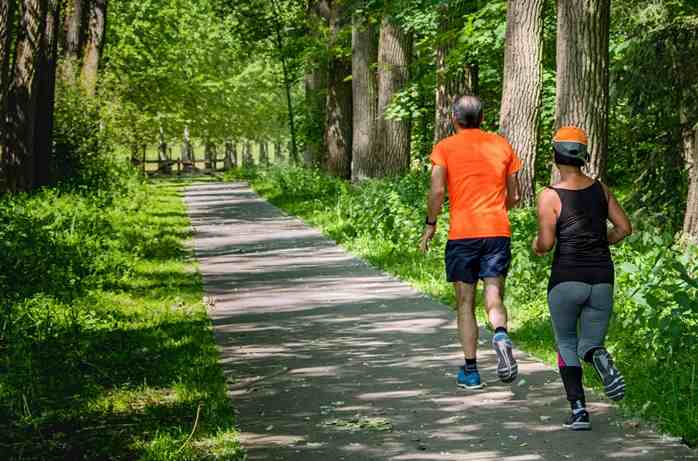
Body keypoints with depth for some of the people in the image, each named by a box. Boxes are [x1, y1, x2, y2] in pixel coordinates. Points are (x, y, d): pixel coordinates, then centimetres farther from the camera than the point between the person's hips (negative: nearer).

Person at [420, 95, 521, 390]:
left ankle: (470, 371, 9)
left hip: (462, 233, -2)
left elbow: (437, 191, -10)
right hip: (498, 232, 2)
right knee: (494, 297, 3)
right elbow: (514, 196, 14)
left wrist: (430, 225, 3)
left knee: (465, 303, 8)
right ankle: (501, 335, -30)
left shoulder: (445, 147, 2)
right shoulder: (501, 145, 11)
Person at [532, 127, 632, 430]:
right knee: (589, 344, 14)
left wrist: (536, 245, 10)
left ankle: (578, 409, 0)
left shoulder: (550, 196, -8)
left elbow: (546, 243, -13)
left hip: (566, 278, -3)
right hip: (602, 278, 3)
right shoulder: (600, 189, 5)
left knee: (566, 345, 15)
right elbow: (624, 228, 8)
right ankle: (600, 357, -25)